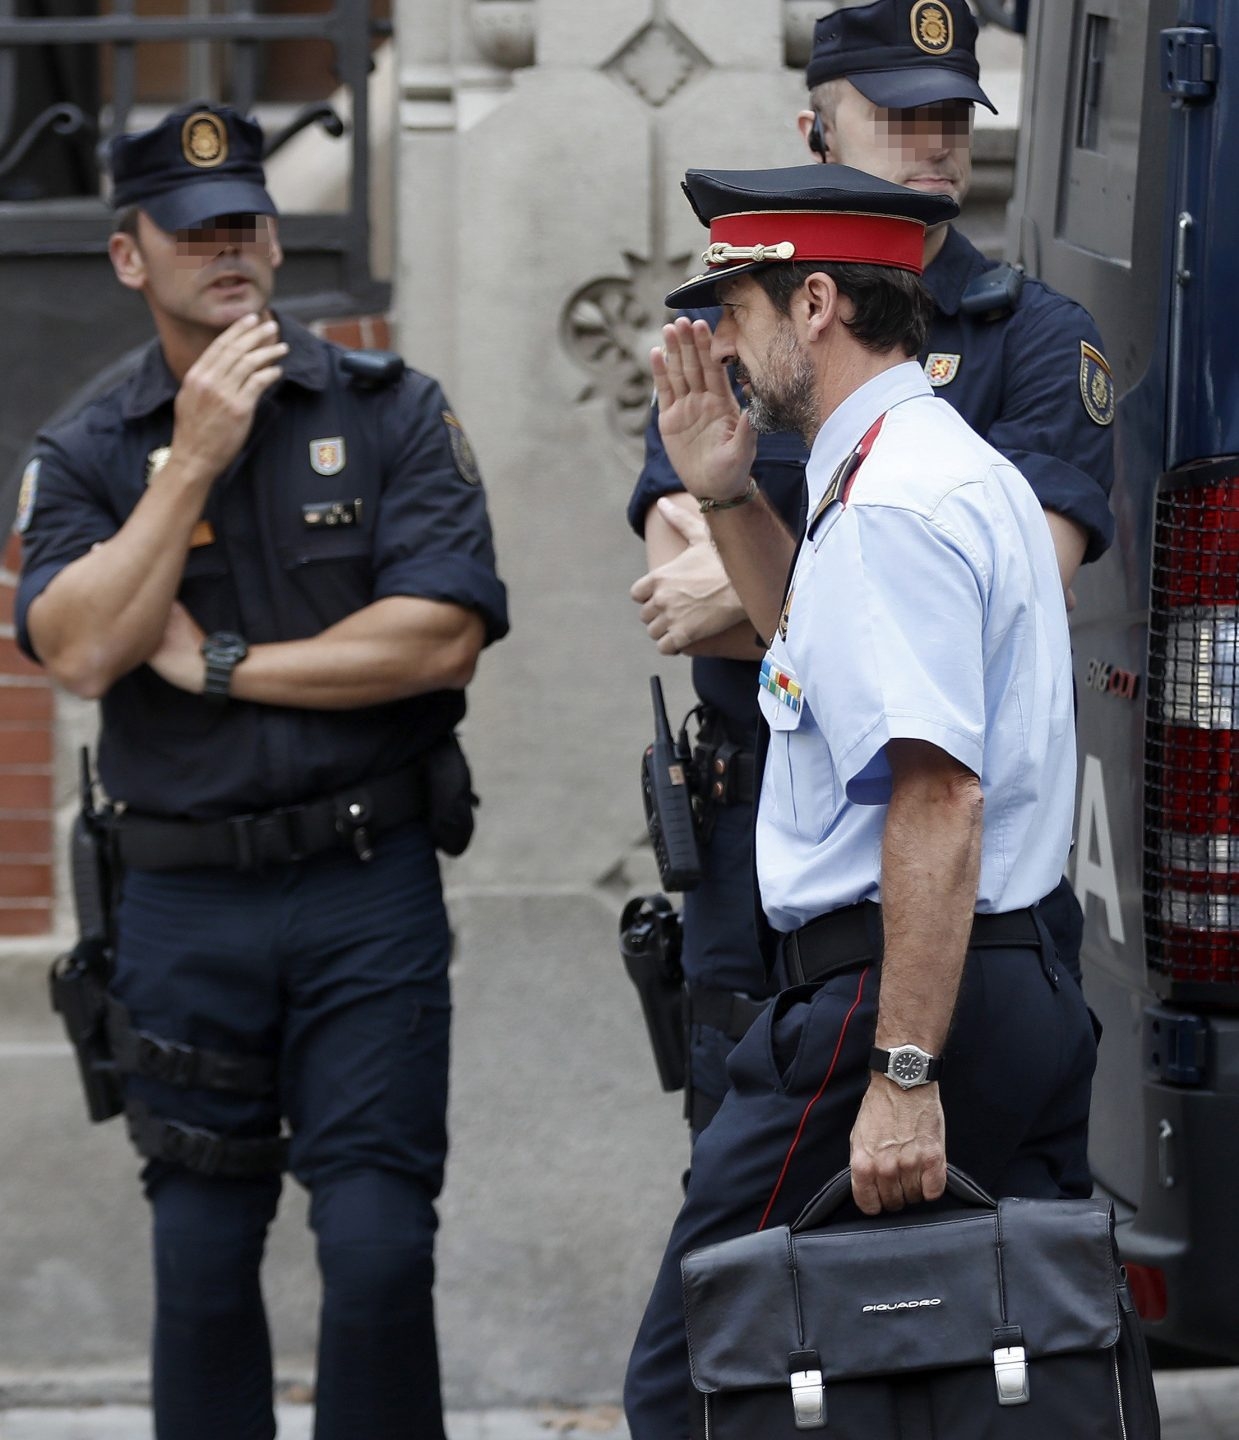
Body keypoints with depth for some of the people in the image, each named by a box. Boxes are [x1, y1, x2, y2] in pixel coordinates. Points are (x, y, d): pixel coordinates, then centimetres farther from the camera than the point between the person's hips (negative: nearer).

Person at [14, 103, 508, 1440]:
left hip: (368, 889, -2)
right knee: (201, 1258, 9)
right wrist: (193, 460, -13)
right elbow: (81, 652, -10)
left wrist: (218, 664, -8)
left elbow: (442, 637, -11)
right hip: (182, 900, 2)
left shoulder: (390, 413, 1)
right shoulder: (83, 456, 6)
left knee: (378, 1244, -7)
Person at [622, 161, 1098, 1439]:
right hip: (1024, 990, 11)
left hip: (879, 999, -11)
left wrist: (903, 1074, -28)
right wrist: (725, 495, 24)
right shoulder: (958, 467, 17)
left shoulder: (891, 505, -16)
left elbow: (939, 798, -25)